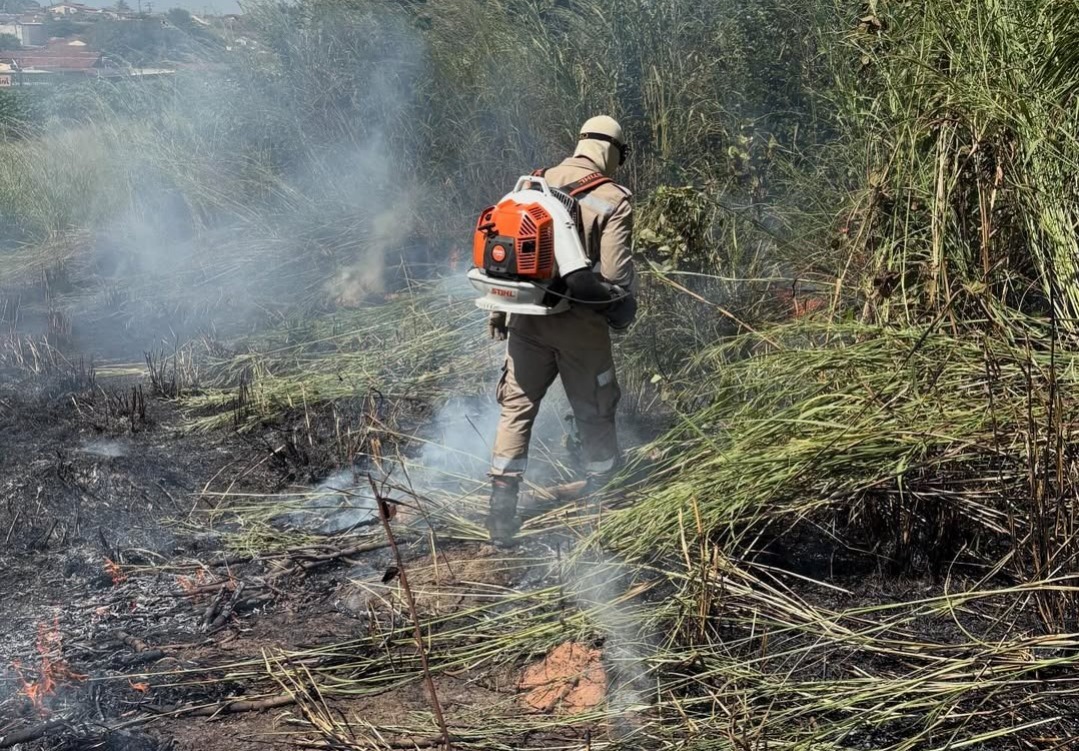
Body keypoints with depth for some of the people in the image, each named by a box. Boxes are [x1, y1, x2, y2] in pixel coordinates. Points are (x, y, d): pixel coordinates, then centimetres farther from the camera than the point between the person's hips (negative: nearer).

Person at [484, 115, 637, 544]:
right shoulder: (613, 201, -8)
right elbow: (615, 273, -13)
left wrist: (497, 309, 14)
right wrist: (624, 311, 7)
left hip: (528, 318, 3)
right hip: (580, 322, -3)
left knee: (516, 409, 11)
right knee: (594, 416, 11)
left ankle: (502, 514, 9)